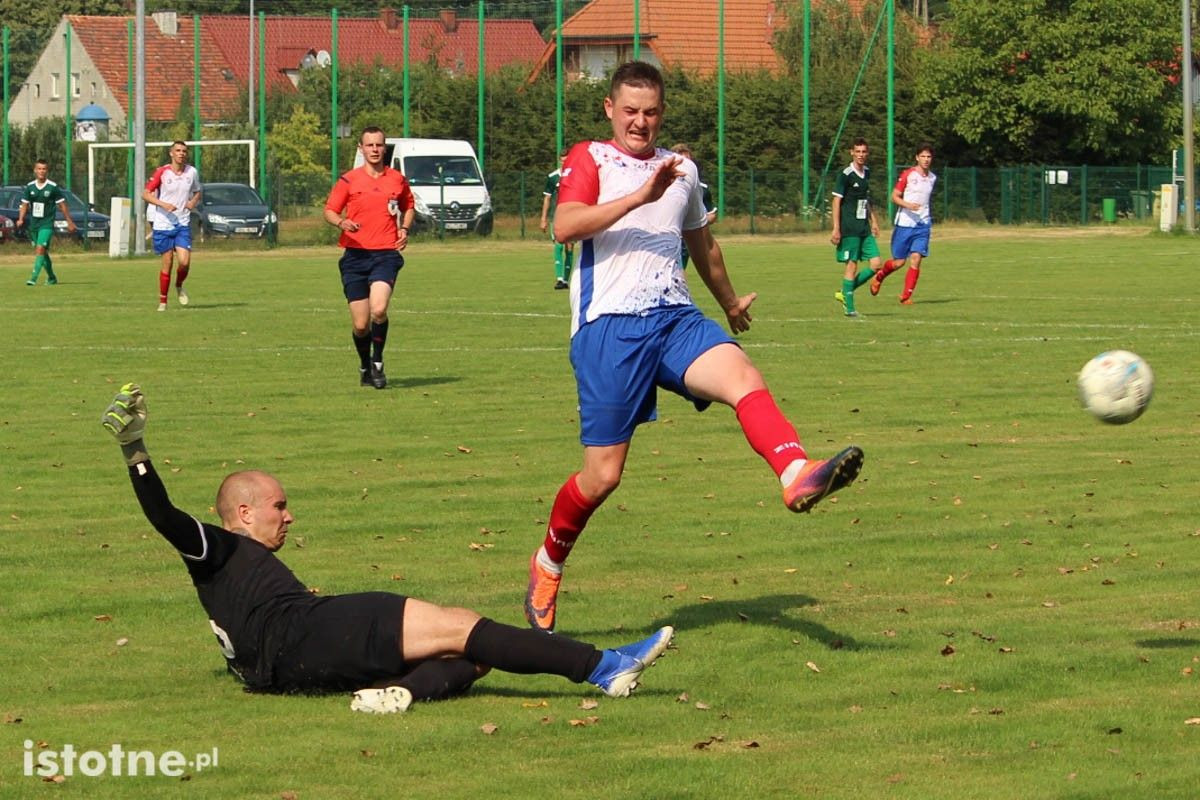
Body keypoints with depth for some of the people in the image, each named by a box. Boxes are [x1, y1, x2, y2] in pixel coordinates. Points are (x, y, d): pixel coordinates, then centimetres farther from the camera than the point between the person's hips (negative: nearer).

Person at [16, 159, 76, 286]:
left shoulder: (53, 187, -7)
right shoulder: (30, 187, 4)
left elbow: (62, 205, 0)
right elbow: (24, 204, 10)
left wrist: (69, 222, 2)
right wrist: (21, 219, -6)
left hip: (47, 224, -5)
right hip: (34, 223, 5)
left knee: (40, 249, -18)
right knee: (43, 252, 13)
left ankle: (33, 278, -24)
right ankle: (51, 277, 29)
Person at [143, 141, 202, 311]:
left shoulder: (192, 172, 3)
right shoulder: (162, 172, -6)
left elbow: (197, 192, 20)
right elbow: (145, 194, -5)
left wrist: (194, 202, -3)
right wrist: (164, 204, -19)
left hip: (183, 224, 2)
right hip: (163, 224, -2)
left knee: (184, 262, -12)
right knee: (167, 264, -1)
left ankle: (179, 286, 20)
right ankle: (162, 301, 13)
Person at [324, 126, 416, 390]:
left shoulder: (397, 180, 8)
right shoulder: (348, 180, 3)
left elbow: (408, 207, 25)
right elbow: (329, 211, 6)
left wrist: (405, 228, 5)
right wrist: (341, 222, -16)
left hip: (386, 254, 0)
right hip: (355, 255, 0)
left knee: (379, 309, -24)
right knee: (360, 325, -1)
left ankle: (377, 362, -4)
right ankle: (365, 367, 25)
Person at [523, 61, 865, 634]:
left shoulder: (682, 169, 21)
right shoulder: (590, 160, 4)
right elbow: (565, 226, -16)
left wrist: (729, 301, 53)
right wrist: (641, 195, -25)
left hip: (675, 318, 4)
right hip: (609, 327, -4)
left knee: (743, 377, -29)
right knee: (603, 475, -4)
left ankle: (797, 476, -54)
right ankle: (548, 562, 23)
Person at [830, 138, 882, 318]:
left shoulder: (866, 172, 12)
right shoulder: (845, 175, -9)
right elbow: (837, 201, -10)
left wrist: (873, 221, 24)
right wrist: (836, 229, -14)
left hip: (864, 228, 7)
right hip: (849, 228, -7)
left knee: (875, 263, 0)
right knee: (852, 265, -6)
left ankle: (845, 294, 11)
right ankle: (849, 307, 1)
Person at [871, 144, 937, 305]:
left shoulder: (932, 178, 12)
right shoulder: (907, 175, -5)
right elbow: (894, 197, -6)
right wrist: (907, 205, -22)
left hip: (923, 225, 4)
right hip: (904, 223, -4)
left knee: (916, 259, -11)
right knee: (898, 262, 2)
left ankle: (906, 296, -6)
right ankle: (879, 277, 33)